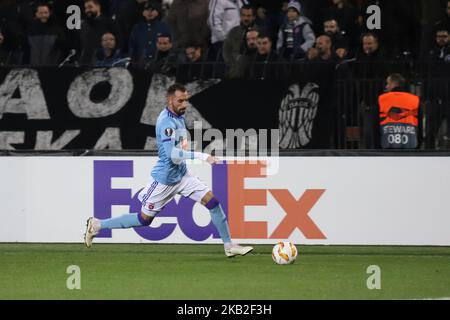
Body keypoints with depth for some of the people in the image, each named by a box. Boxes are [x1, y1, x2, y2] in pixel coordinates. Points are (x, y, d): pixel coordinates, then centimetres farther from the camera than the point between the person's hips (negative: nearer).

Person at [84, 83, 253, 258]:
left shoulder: (179, 116, 6)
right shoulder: (166, 121, -23)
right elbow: (172, 155, -34)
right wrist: (201, 156, -37)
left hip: (181, 175, 8)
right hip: (164, 179, -8)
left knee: (213, 201, -4)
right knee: (144, 219, 2)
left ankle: (229, 246, 2)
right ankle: (97, 225, 16)